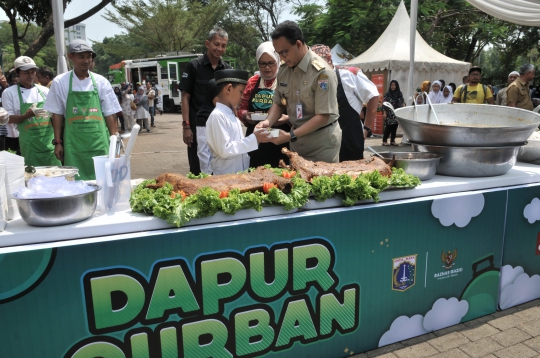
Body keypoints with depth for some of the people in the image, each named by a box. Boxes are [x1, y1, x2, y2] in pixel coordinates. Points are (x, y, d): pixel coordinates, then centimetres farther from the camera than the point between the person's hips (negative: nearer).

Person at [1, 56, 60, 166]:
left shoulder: (44, 91, 8)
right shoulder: (9, 93, 1)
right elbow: (9, 119, -1)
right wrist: (26, 116, -20)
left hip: (49, 140, 2)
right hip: (29, 143, -2)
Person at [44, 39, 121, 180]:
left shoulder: (101, 82, 4)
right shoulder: (60, 82, 4)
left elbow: (110, 114, 4)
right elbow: (57, 114, 6)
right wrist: (58, 142, 3)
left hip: (99, 141, 0)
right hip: (73, 142, 0)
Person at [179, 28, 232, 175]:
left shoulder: (228, 69, 6)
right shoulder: (194, 66, -4)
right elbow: (185, 97, -4)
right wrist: (186, 126, -11)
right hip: (199, 126, -3)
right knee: (199, 169, 2)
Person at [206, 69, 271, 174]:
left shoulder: (232, 116, 11)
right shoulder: (217, 116, -16)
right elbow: (224, 150, -21)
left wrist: (255, 138, 2)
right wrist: (253, 139, -19)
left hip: (241, 173, 8)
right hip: (225, 176, -8)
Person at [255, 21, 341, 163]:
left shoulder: (322, 72, -19)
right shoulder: (283, 70, 1)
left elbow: (323, 117, -21)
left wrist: (291, 136, -27)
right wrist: (268, 122, -9)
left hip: (322, 142, -6)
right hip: (297, 139, 6)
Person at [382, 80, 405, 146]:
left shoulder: (400, 94, 9)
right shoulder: (387, 94, -1)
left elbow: (403, 102, 14)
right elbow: (384, 104, -4)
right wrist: (384, 113, -10)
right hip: (389, 114, -4)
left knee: (394, 127, 5)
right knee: (388, 127, -7)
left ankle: (392, 141, 12)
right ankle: (384, 141, -1)